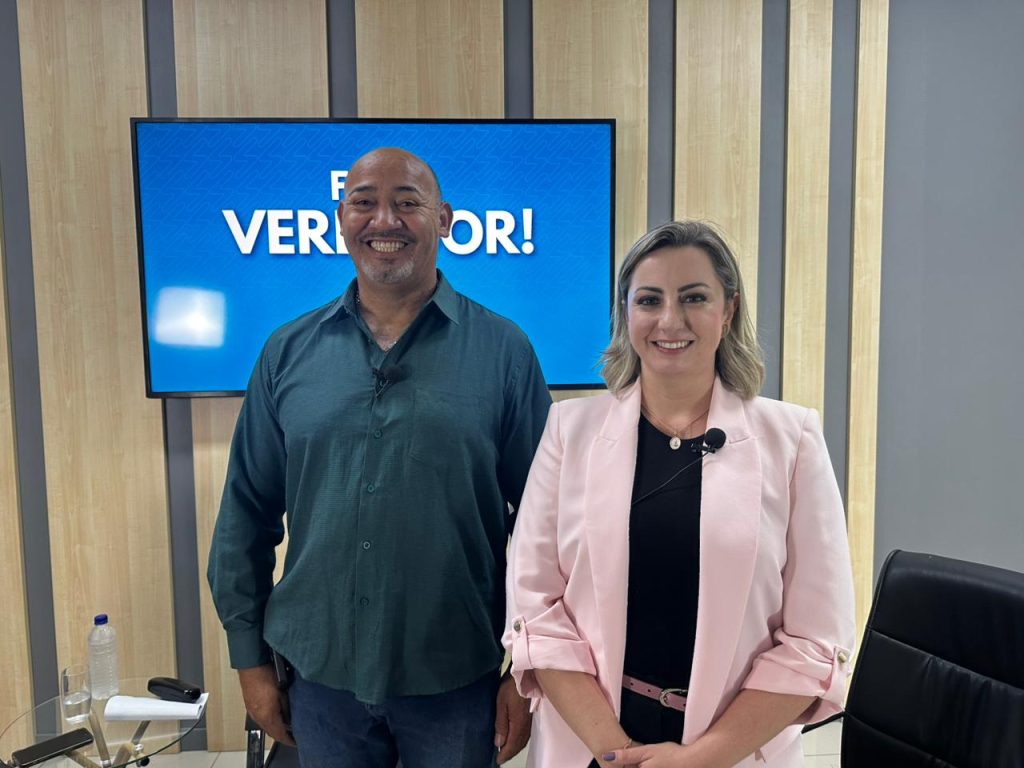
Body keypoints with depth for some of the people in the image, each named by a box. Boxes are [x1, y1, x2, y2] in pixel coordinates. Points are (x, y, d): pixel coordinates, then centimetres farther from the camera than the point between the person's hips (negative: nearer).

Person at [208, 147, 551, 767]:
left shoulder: (503, 351, -7)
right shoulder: (289, 353, 0)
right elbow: (247, 515, 5)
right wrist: (250, 657, 4)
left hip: (457, 681, -2)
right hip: (321, 674, 2)